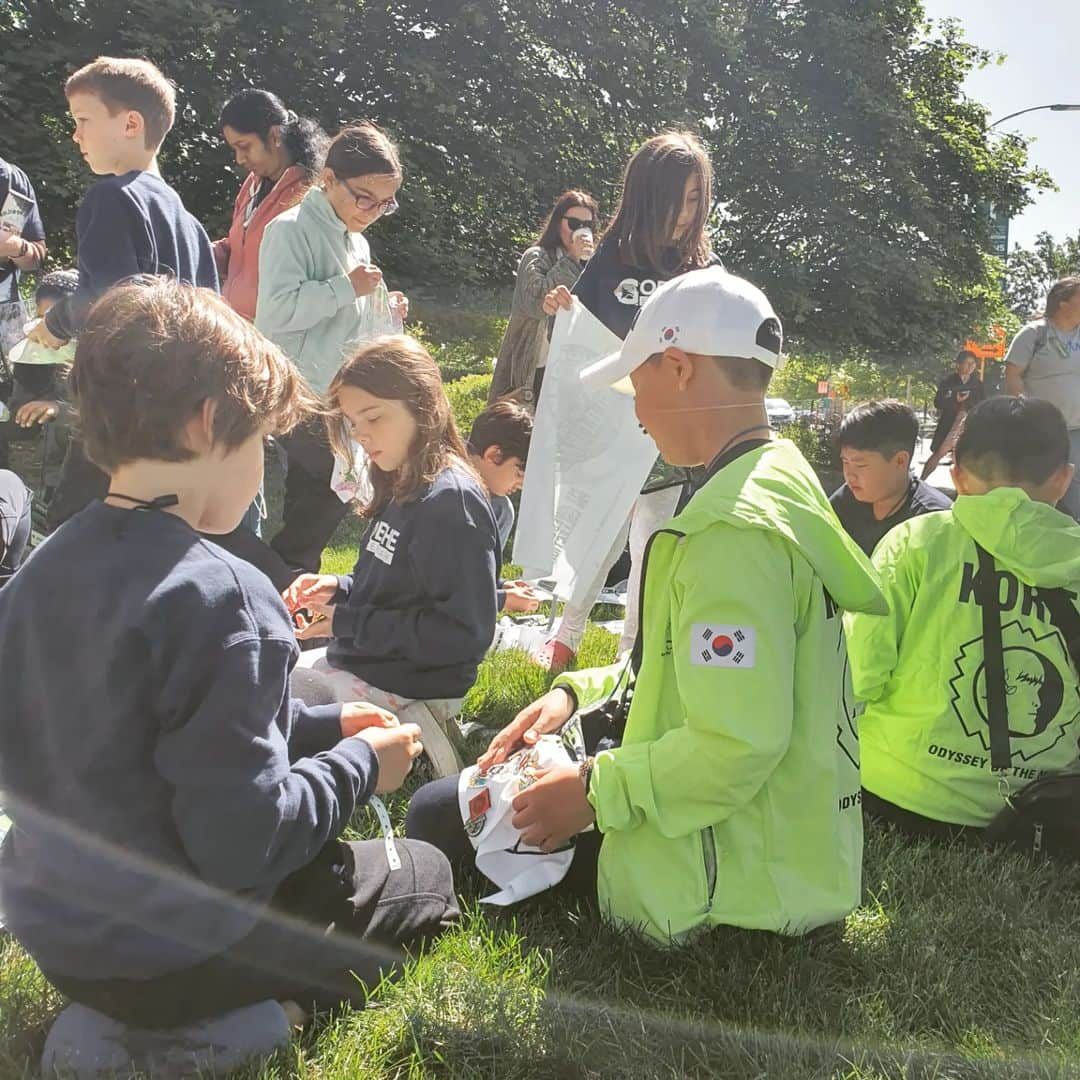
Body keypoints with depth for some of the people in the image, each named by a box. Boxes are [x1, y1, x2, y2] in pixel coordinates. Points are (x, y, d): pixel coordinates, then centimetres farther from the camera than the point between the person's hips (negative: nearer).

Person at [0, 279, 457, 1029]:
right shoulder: (218, 596, -27)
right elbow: (241, 841, -27)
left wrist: (317, 727, 8)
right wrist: (358, 766, -10)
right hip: (169, 962, -7)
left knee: (332, 848, 30)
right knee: (425, 875, 16)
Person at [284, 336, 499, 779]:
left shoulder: (451, 500, -20)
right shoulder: (399, 488, 6)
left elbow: (465, 632, -23)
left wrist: (346, 622, -19)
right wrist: (340, 589, -2)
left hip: (405, 688, -9)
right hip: (357, 660, 9)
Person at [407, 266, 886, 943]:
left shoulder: (734, 530, -26)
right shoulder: (787, 478, 8)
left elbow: (738, 745, -31)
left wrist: (593, 793, -18)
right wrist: (576, 692, 7)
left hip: (738, 881, -10)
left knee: (438, 813, -2)